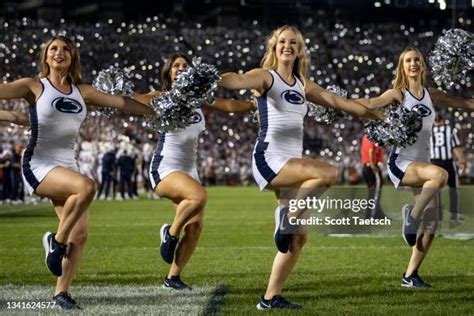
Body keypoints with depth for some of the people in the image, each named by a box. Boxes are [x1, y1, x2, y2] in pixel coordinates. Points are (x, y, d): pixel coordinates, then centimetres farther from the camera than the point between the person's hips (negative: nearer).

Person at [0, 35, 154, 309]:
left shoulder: (82, 91, 13)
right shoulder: (35, 87, 0)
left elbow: (123, 103, 20)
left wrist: (158, 111, 23)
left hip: (67, 166, 6)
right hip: (39, 165, -6)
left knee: (80, 235, -5)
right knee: (87, 186, -33)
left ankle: (62, 292, 6)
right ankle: (56, 241, -14)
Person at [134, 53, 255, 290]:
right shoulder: (163, 98, -4)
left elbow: (229, 105, 12)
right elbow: (135, 100, -19)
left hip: (189, 169, 6)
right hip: (165, 168, -6)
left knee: (195, 226, -3)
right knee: (199, 195, -32)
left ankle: (173, 277, 8)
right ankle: (171, 233, -8)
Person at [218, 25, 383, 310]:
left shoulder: (303, 85, 20)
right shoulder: (266, 76, -1)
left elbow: (338, 102, 28)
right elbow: (238, 81, -21)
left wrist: (376, 115, 31)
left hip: (292, 164, 7)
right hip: (269, 159, -7)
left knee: (298, 238, 1)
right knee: (328, 172, -30)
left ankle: (271, 297, 8)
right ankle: (287, 216, -12)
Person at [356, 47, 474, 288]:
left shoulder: (433, 96, 13)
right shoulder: (398, 94, -3)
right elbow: (371, 103, -19)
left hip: (421, 164, 6)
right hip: (400, 162, -6)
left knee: (432, 223, -2)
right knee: (440, 174, -35)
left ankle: (410, 275, 8)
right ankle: (411, 217, -14)